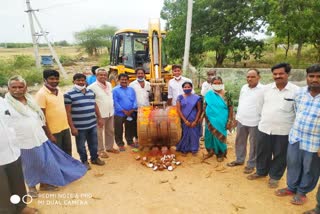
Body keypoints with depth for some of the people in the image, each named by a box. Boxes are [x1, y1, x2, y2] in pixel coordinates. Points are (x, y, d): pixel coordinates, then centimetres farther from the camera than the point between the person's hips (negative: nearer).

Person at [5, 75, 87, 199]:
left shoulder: (30, 100, 6)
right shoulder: (6, 104, -10)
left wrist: (44, 133, 16)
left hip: (39, 139, 5)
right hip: (23, 142, -5)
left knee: (46, 162, 14)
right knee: (29, 166, 12)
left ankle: (45, 183, 35)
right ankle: (31, 187, 36)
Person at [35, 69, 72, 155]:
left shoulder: (59, 90, 5)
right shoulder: (41, 94, -16)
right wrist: (49, 135, -18)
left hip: (65, 128, 6)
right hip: (53, 131, -6)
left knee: (68, 152, 20)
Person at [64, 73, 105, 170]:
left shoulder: (91, 92, 7)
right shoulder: (69, 94, -11)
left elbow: (95, 106, 17)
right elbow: (68, 112, -12)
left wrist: (99, 118, 15)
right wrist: (72, 127, -15)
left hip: (92, 124, 5)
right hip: (79, 127, -5)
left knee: (94, 143, 18)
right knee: (81, 145, 11)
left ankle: (95, 158, 38)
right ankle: (84, 161, 31)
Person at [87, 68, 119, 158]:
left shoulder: (109, 84, 7)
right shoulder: (92, 87, -15)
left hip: (110, 113, 7)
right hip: (99, 114, -7)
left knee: (110, 131, 18)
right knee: (99, 133, 6)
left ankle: (109, 147, 34)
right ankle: (100, 150, 20)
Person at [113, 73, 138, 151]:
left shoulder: (131, 89, 9)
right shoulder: (115, 90, -4)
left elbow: (134, 100, 5)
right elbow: (115, 102, -11)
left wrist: (132, 109, -10)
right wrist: (124, 111, -15)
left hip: (131, 113, 4)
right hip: (119, 114, -4)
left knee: (130, 129, 16)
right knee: (119, 130, 6)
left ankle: (130, 141, 32)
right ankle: (120, 144, 20)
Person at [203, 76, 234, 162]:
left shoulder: (226, 95, -6)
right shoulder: (208, 94, 1)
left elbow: (230, 108, -5)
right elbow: (205, 107, 9)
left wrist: (230, 121, -8)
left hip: (221, 121, -2)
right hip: (210, 120, 3)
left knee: (219, 137, 8)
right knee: (209, 136, 12)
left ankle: (220, 154, 28)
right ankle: (210, 151, 33)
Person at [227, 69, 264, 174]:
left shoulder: (263, 89, -13)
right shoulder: (244, 87, 7)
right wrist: (237, 117, 14)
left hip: (254, 122, -6)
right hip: (241, 120, 6)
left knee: (253, 144, 9)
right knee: (240, 141, 18)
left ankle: (251, 164, 24)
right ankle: (239, 160, 35)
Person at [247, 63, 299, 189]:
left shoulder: (296, 91, -9)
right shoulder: (266, 88, 0)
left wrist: (285, 121, -2)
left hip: (283, 131, -3)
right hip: (264, 128, 3)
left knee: (280, 156, 12)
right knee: (262, 153, 17)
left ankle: (274, 177, 32)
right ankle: (261, 172, 38)